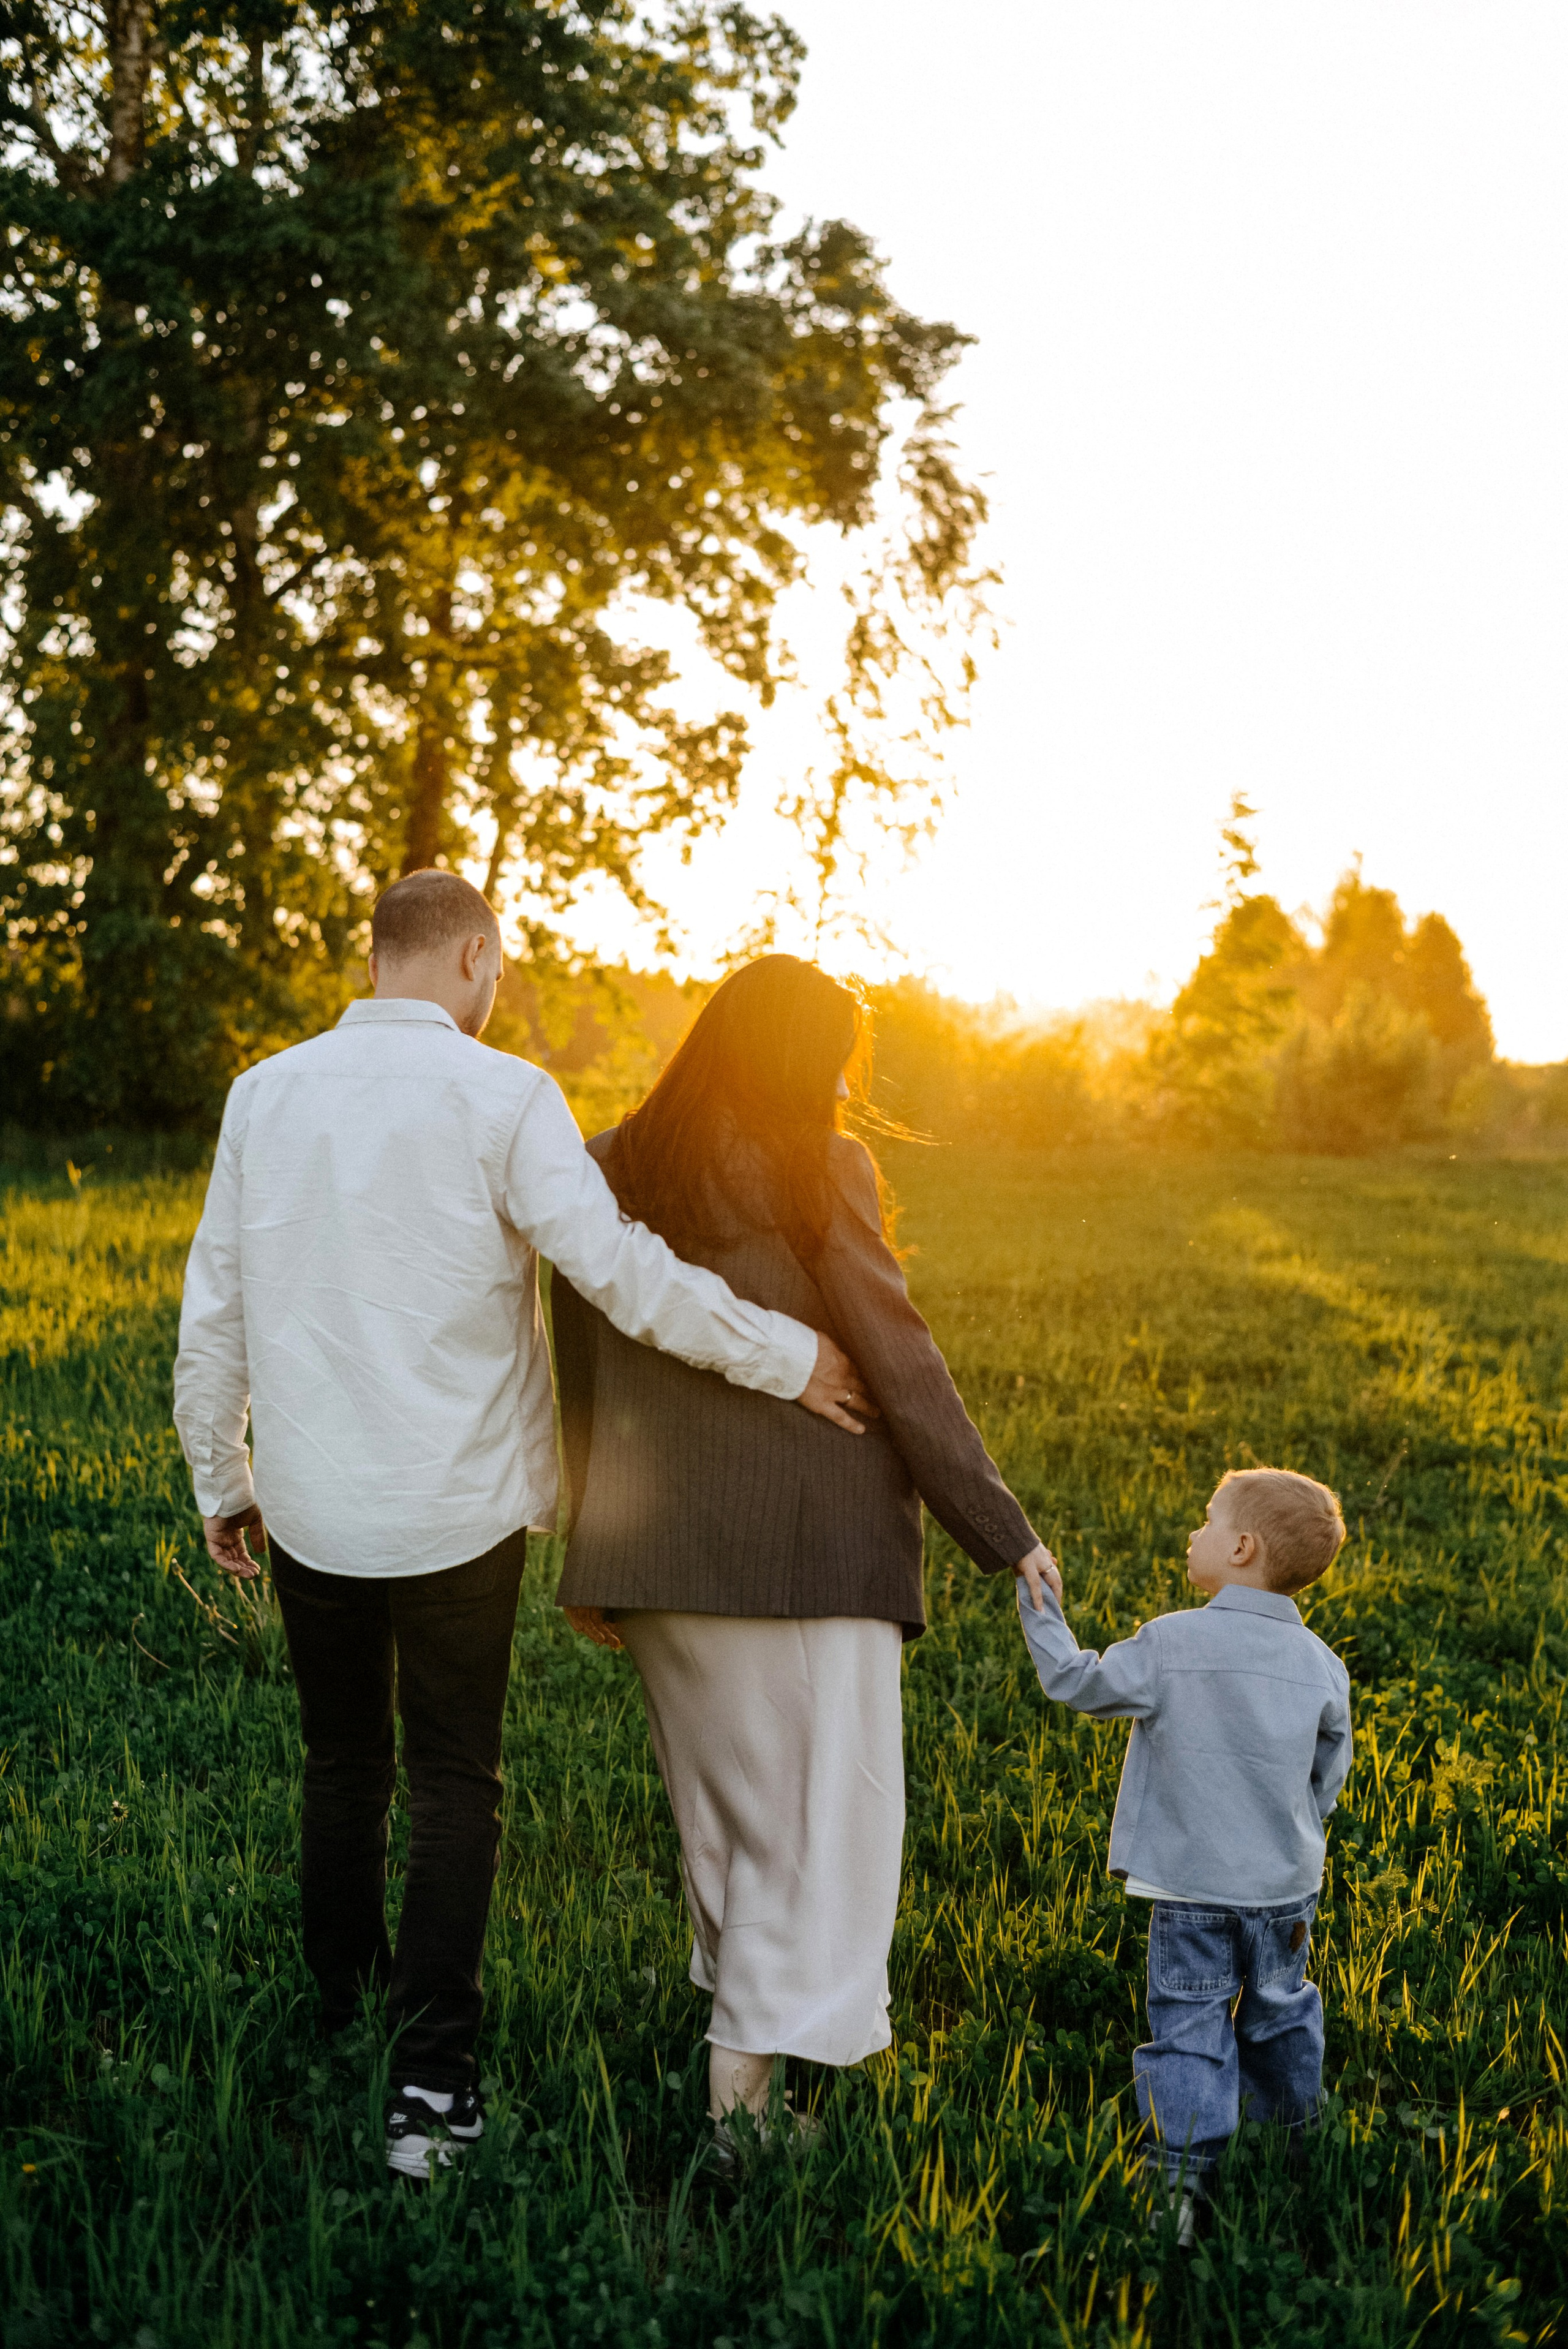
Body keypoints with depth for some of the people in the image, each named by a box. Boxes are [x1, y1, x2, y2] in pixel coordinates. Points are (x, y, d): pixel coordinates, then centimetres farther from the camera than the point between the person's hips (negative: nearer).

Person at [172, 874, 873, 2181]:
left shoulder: (267, 1095, 3)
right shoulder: (502, 1097, -11)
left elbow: (213, 1312, 7)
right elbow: (624, 1272, -16)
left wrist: (222, 1481, 18)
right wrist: (789, 1359, -7)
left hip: (311, 1503, 4)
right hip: (456, 1504, -4)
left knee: (343, 1769, 19)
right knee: (454, 1785, 7)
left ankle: (343, 2034, 30)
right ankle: (430, 2081, 2)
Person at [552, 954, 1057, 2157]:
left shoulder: (605, 1170, 8)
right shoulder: (821, 1172, -7)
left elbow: (580, 1381, 10)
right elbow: (897, 1359, -8)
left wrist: (592, 1559, 17)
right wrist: (1002, 1530, -2)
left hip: (660, 1547, 6)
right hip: (810, 1538, -6)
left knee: (723, 1804, 19)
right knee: (823, 1816, 1)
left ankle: (744, 2038, 29)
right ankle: (745, 2090, -5)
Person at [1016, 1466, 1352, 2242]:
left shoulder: (1171, 1642, -13)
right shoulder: (1321, 1664, -2)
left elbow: (1081, 1684, -3)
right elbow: (1328, 1776, 8)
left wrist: (1043, 1621, 11)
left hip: (1190, 1886, -3)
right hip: (1284, 1886, 4)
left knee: (1189, 2026, 0)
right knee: (1278, 2014, 22)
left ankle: (1180, 2170, -11)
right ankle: (1291, 2140, 38)